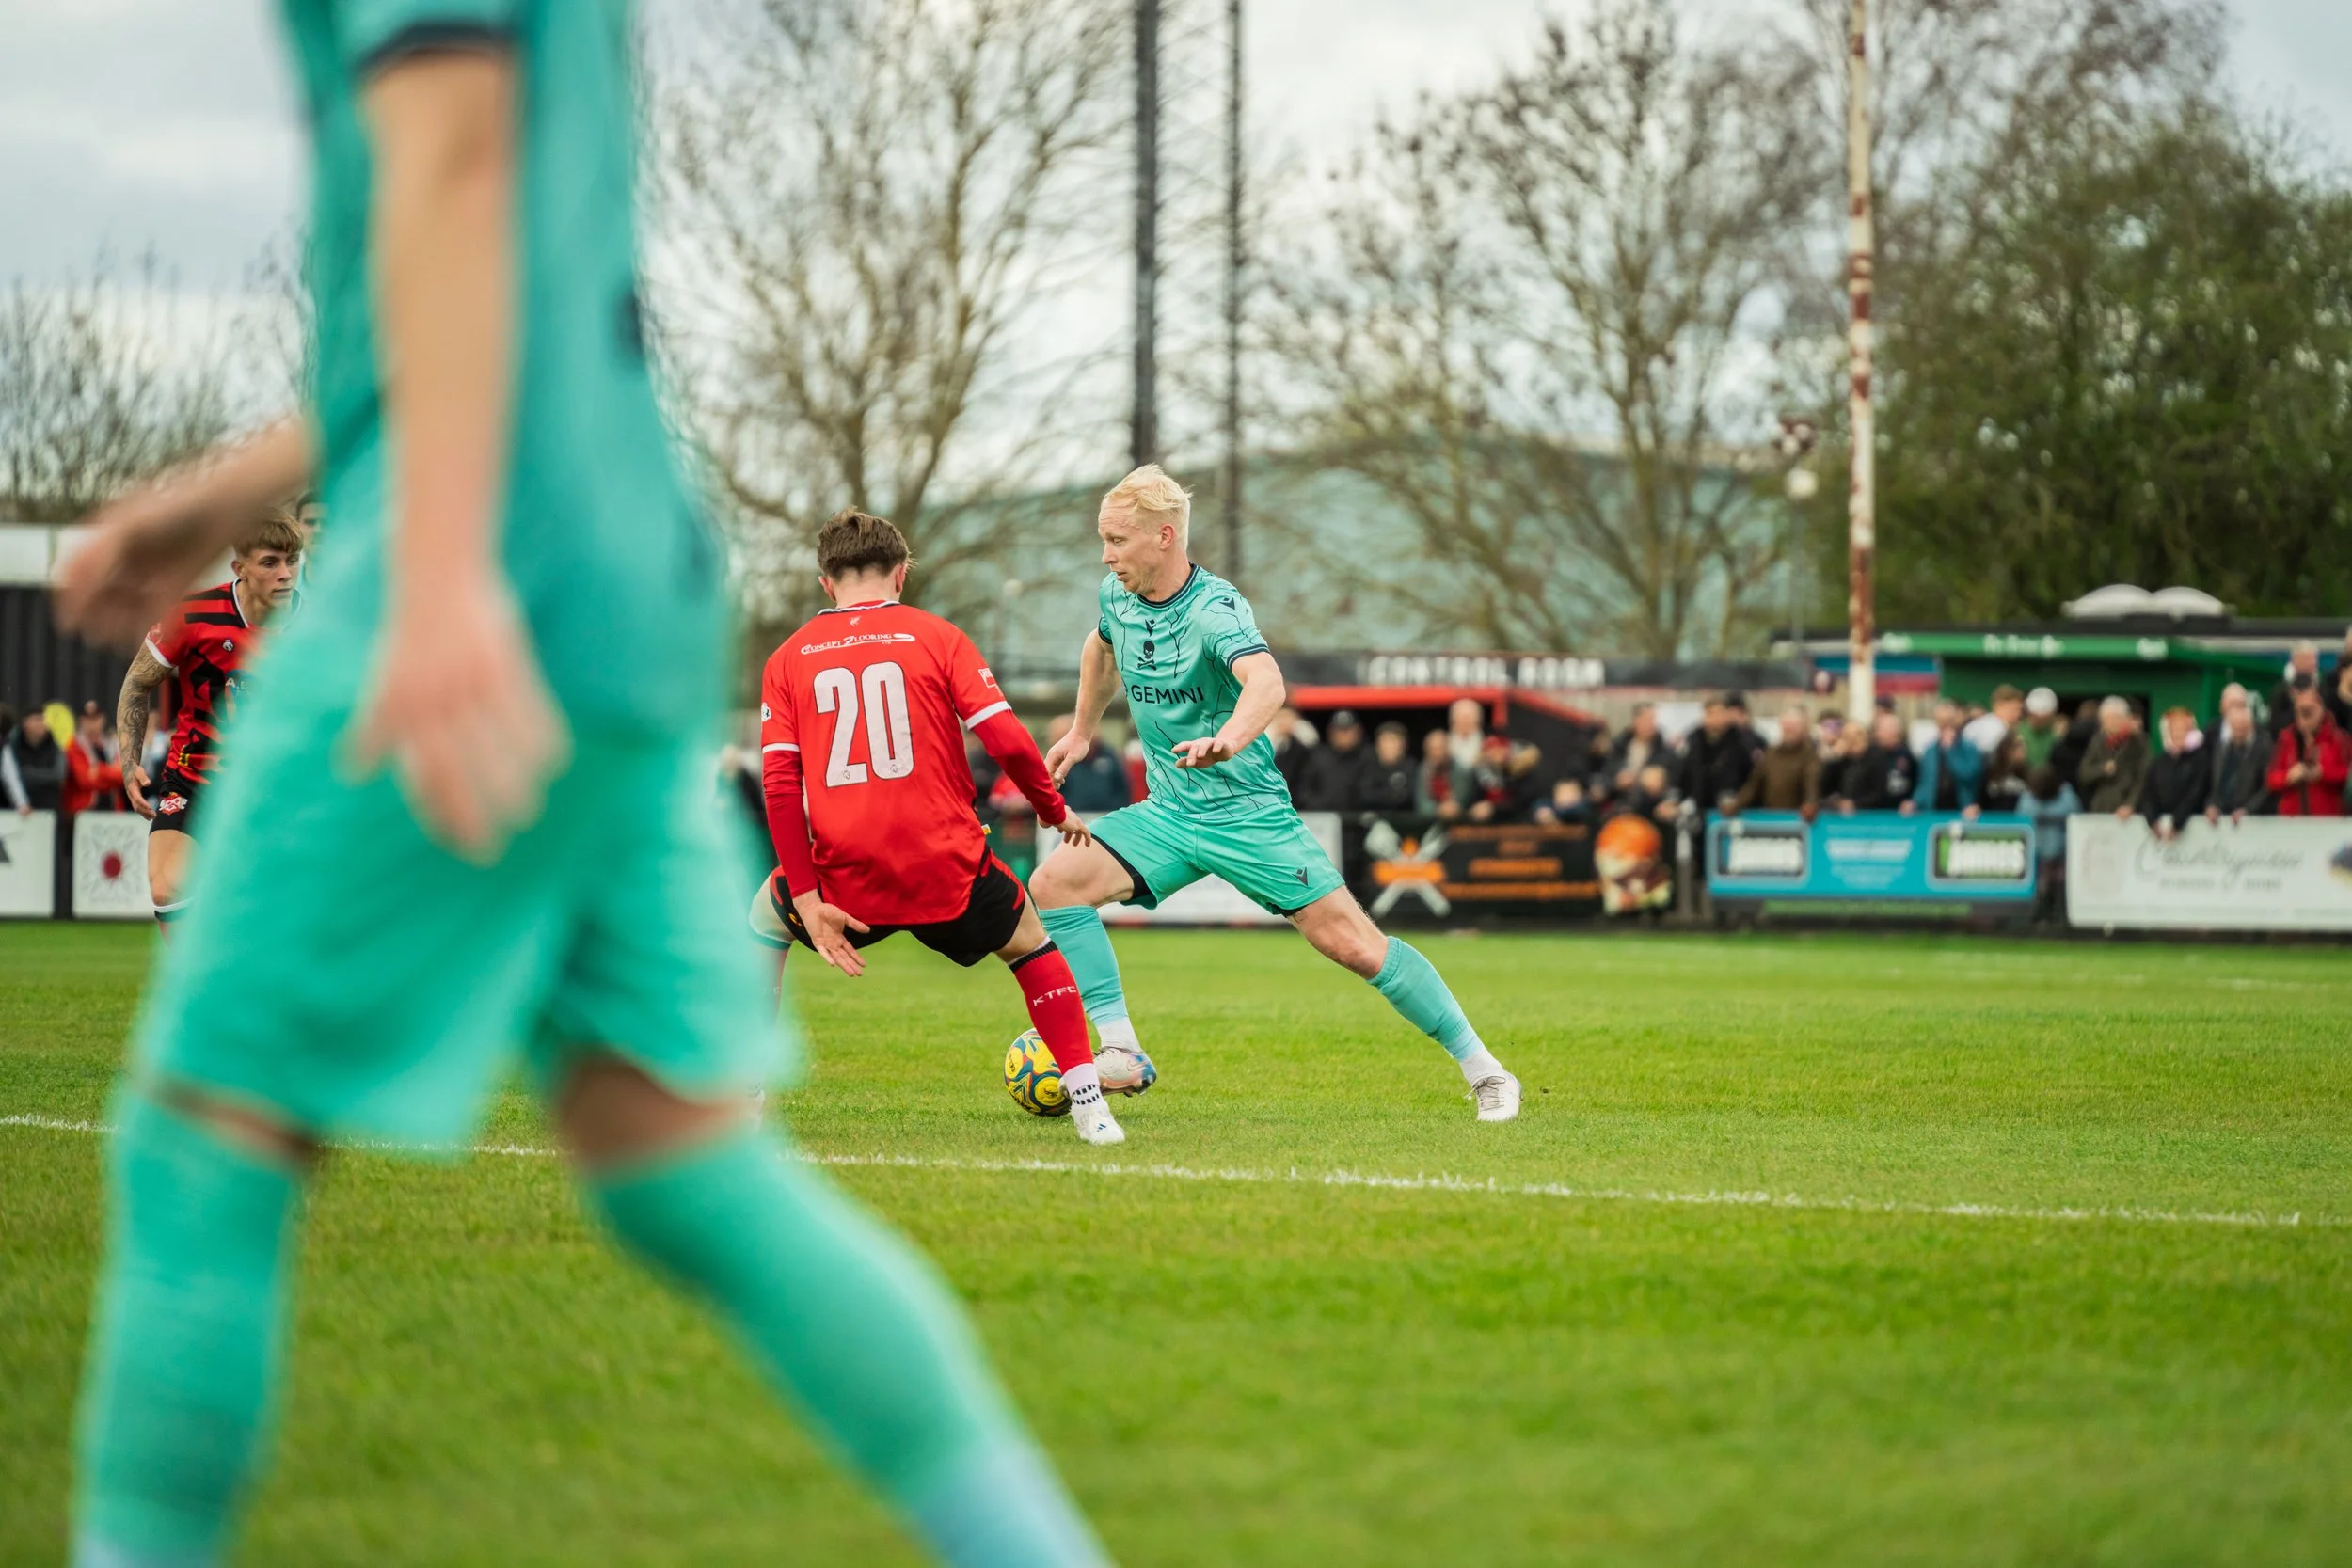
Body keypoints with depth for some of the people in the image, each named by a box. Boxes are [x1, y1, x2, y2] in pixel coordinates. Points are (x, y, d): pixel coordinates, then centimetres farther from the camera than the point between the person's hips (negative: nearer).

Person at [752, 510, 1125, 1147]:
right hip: (947, 871, -1)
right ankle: (1090, 1106, 13)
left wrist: (808, 899, -4)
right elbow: (1008, 741, -5)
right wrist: (1055, 811, 13)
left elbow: (780, 785, -1)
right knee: (1031, 946, 25)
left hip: (845, 877, 1)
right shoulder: (936, 636, 4)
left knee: (762, 922, 31)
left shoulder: (788, 659, 9)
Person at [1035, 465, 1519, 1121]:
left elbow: (1266, 681, -42)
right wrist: (1082, 732, 30)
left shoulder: (1214, 608, -21)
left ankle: (1483, 1070, 2)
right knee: (1054, 883, -13)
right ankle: (1121, 1050, -11)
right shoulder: (1119, 596, 1)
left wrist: (1230, 739, -62)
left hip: (1249, 813, -6)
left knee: (1356, 946, -10)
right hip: (1167, 815, 6)